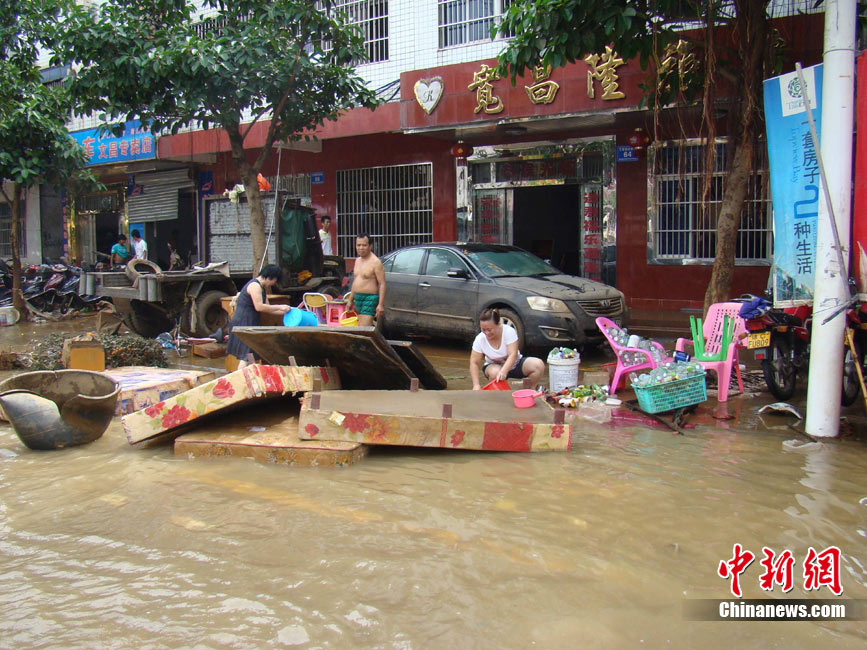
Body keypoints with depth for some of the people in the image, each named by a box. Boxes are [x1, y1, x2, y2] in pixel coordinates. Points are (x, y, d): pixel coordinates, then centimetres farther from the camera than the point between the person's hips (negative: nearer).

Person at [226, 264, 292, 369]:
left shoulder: (262, 288, 17)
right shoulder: (255, 286, -16)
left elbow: (266, 308, 17)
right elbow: (259, 307, -24)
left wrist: (283, 311, 8)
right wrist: (279, 307, -19)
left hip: (249, 324, 10)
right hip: (243, 324, -10)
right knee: (246, 356, -12)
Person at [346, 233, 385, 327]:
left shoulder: (375, 262, -11)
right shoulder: (358, 260, 15)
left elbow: (382, 284, -15)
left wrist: (381, 304, -21)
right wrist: (350, 300, 23)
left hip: (370, 298, -8)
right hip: (358, 298, 8)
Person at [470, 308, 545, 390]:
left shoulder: (509, 331, -23)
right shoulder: (480, 339, -19)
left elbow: (513, 354, -30)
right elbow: (474, 363, -16)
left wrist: (504, 371, -48)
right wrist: (476, 385, -28)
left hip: (515, 363, 1)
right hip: (494, 365, 0)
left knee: (539, 365, -24)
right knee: (495, 372, -38)